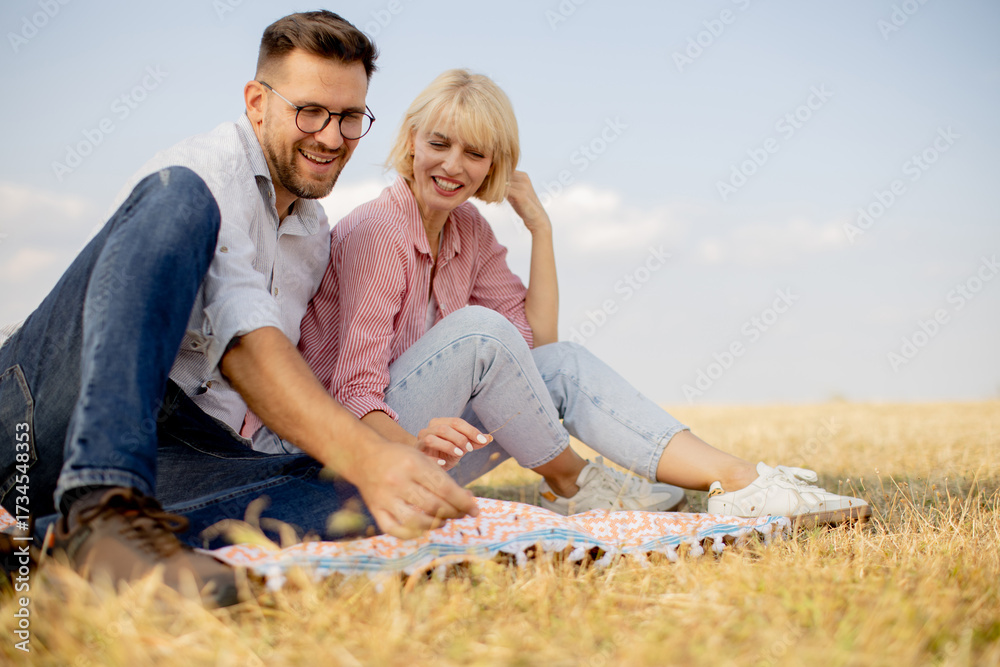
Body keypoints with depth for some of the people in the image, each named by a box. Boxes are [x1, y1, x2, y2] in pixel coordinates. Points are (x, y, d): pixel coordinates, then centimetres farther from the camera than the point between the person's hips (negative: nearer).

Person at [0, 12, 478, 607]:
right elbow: (244, 348, -24)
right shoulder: (207, 174, -7)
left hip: (184, 451, 7)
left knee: (351, 500, -22)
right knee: (178, 201, -29)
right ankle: (105, 508, -43)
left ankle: (58, 531, -29)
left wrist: (404, 446, 2)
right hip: (51, 417, -6)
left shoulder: (316, 238, 20)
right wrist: (364, 455, -40)